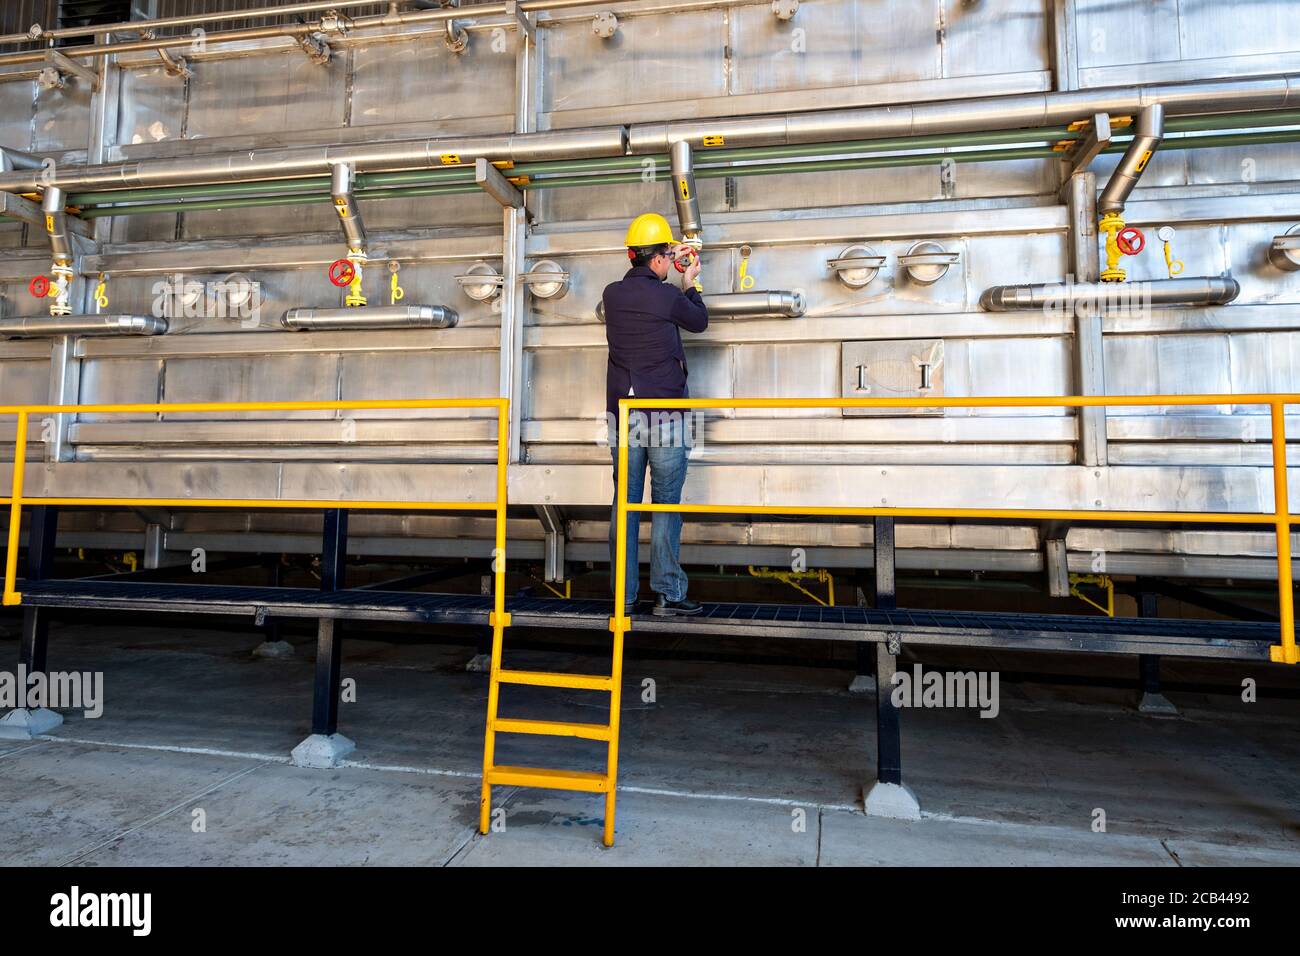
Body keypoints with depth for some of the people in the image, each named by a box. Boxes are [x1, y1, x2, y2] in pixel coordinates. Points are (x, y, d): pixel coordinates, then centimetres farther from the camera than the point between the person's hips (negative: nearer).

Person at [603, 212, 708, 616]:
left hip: (622, 413, 5)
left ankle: (623, 596, 10)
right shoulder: (669, 296, -8)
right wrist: (691, 282, 27)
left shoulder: (612, 294, 7)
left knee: (624, 503, 7)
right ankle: (668, 593, 3)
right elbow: (700, 321, 12)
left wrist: (668, 266, 35)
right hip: (665, 415, -4)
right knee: (666, 505, 1)